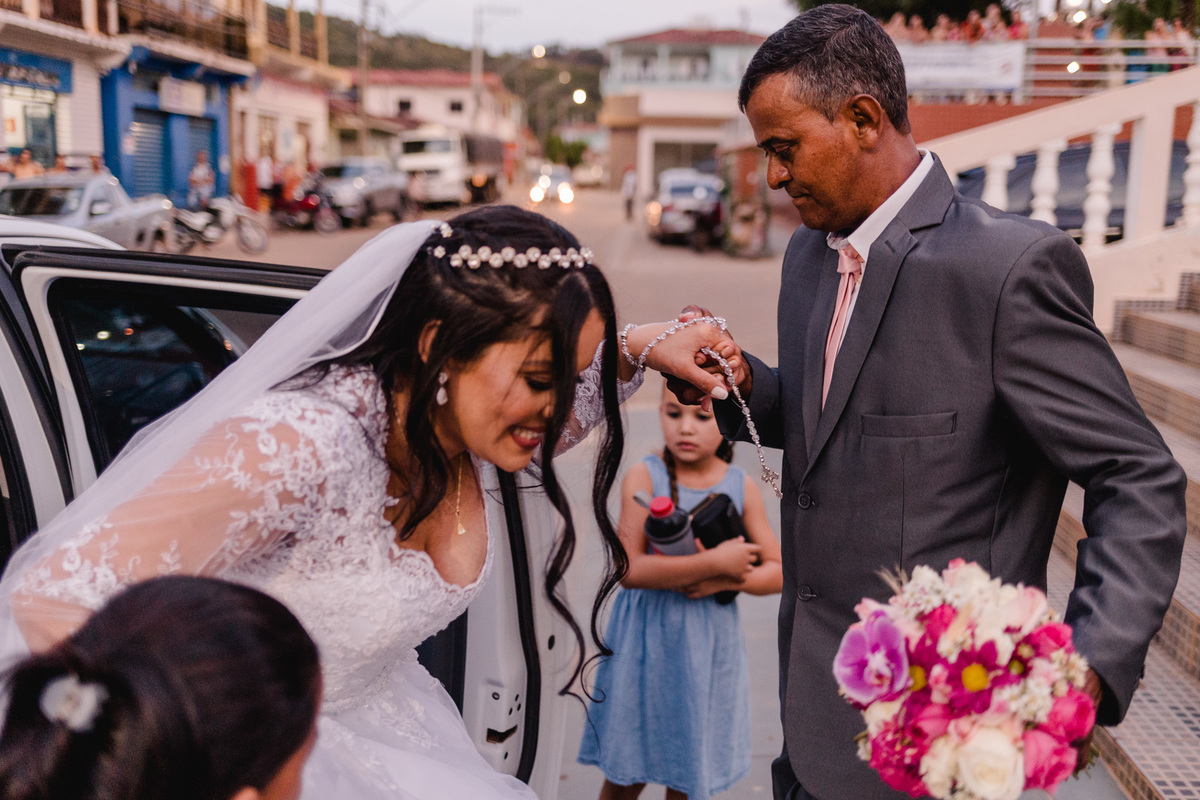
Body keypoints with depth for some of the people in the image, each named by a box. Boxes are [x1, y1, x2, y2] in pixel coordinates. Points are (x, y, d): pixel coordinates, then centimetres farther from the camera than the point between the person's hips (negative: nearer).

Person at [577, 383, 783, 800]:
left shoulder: (741, 487, -2)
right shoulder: (644, 476, -11)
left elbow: (777, 571, 2)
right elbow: (629, 569, -22)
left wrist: (729, 580, -16)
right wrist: (714, 562, -23)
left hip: (708, 643, 2)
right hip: (647, 639, -2)